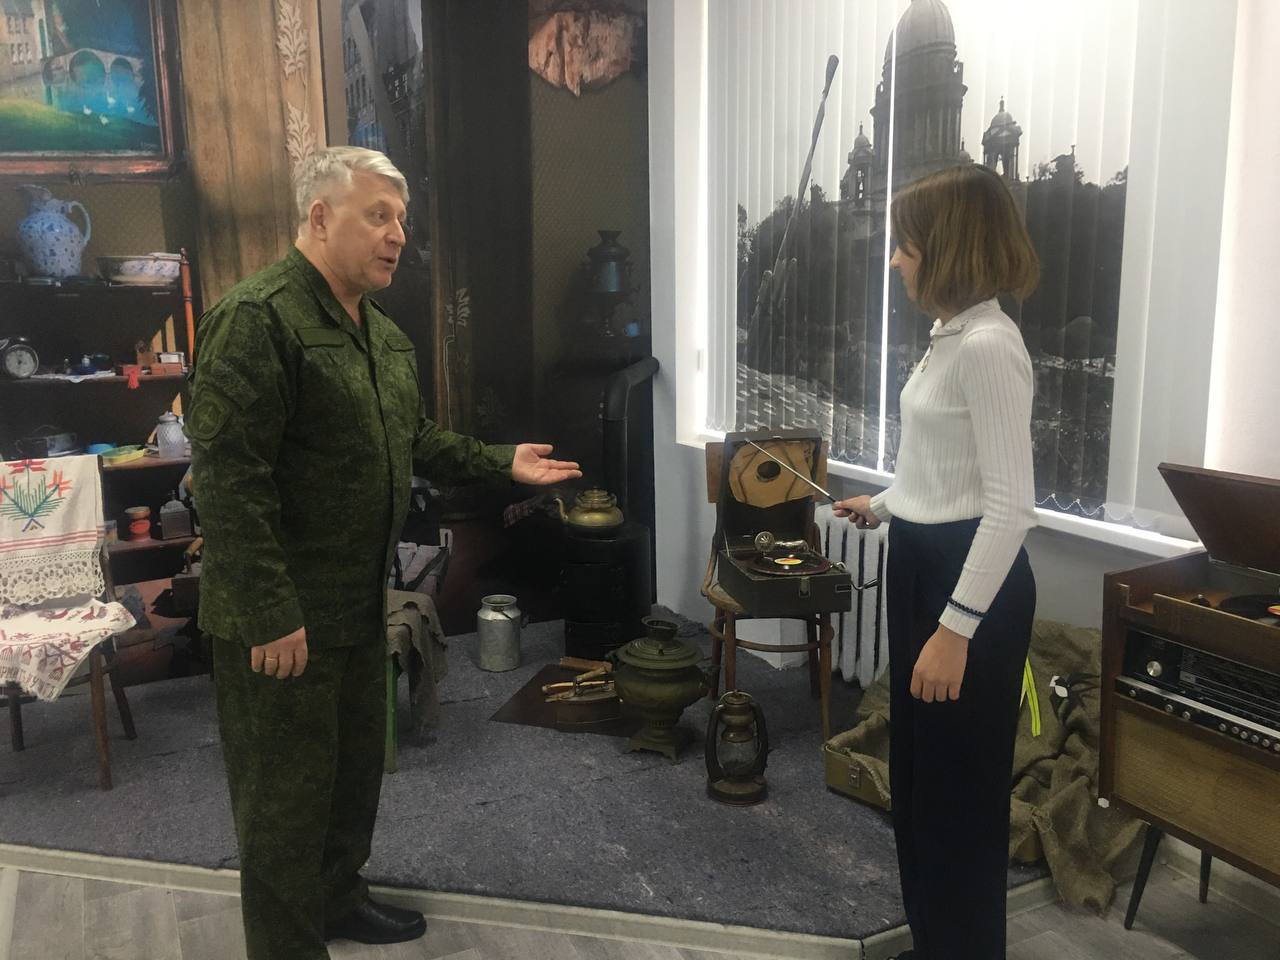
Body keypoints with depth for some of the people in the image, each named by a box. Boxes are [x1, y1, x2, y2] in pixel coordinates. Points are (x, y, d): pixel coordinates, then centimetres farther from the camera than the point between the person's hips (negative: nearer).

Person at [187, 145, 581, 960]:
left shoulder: (385, 335, 11)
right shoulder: (258, 319, -19)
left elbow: (418, 442, 22)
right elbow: (228, 478, -24)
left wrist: (502, 463, 11)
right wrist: (269, 614, -26)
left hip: (360, 604, 9)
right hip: (284, 617, -9)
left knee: (357, 764, 23)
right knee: (288, 789, 6)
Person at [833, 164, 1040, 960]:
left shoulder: (989, 346, -21)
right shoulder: (952, 336, 10)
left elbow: (1010, 504, -24)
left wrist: (957, 627, -25)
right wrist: (883, 506, 31)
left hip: (971, 576, -10)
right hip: (923, 562, 10)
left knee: (960, 781, 6)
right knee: (919, 768, 21)